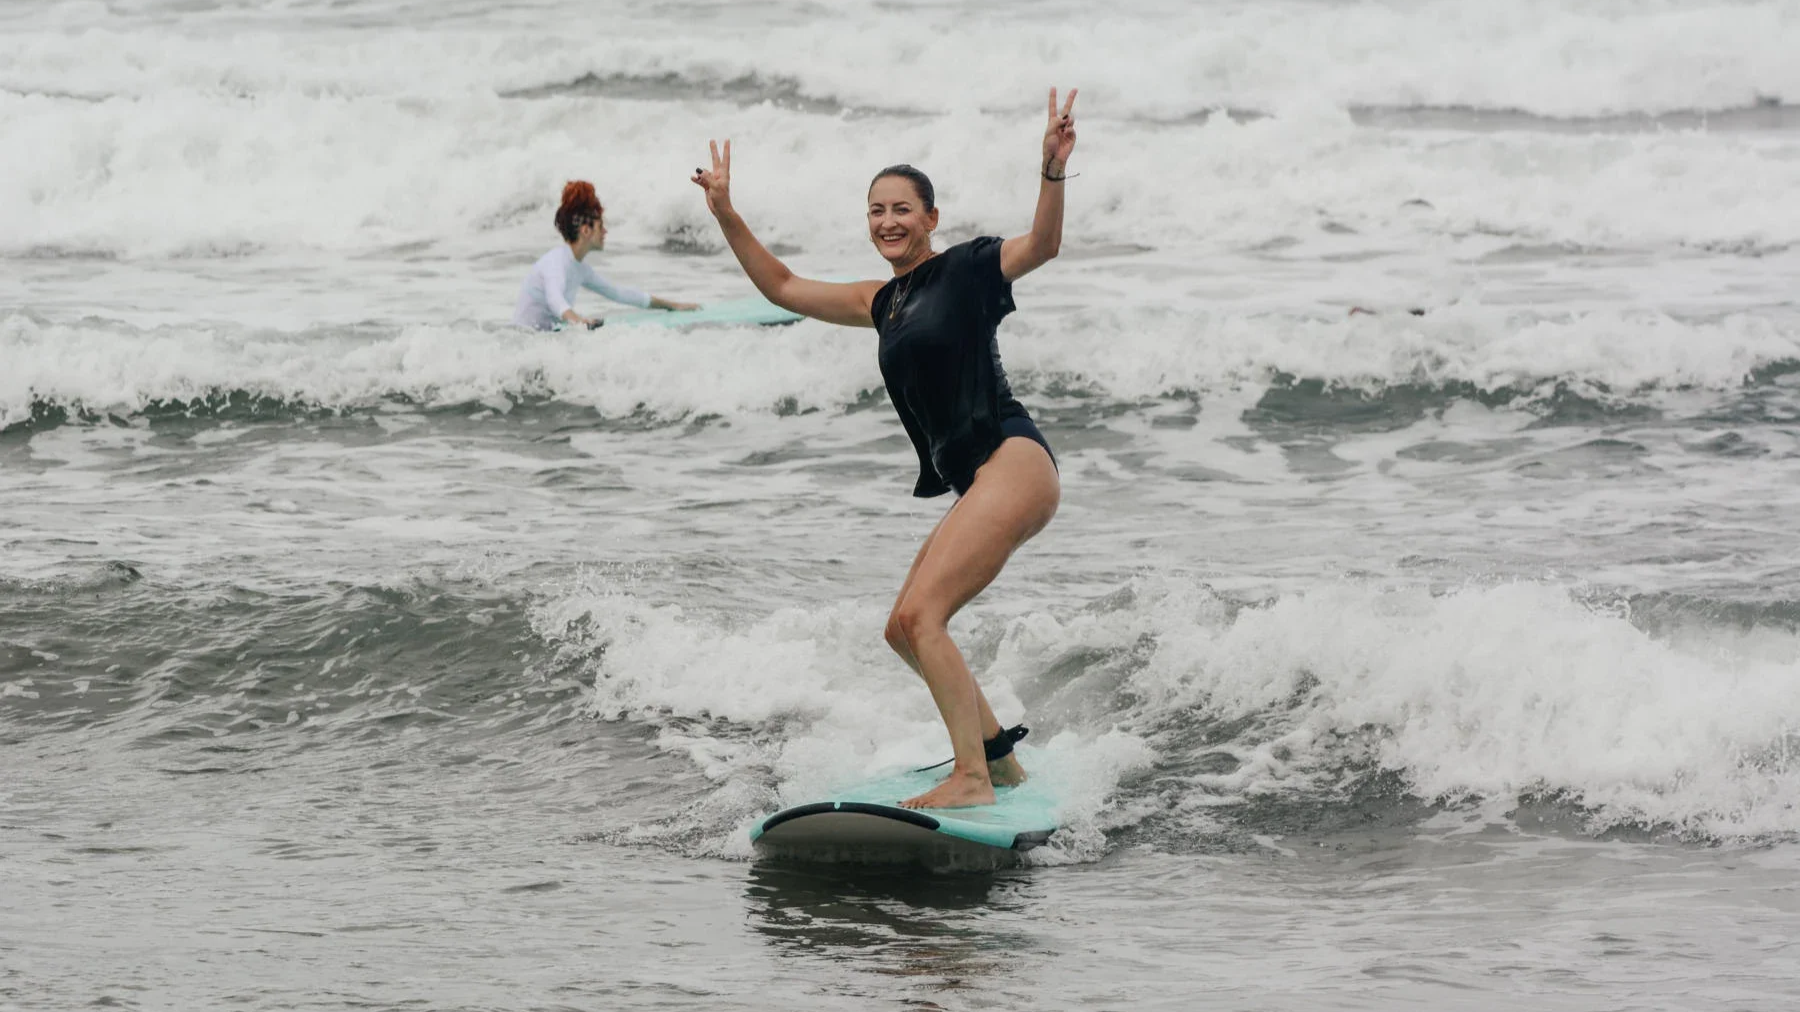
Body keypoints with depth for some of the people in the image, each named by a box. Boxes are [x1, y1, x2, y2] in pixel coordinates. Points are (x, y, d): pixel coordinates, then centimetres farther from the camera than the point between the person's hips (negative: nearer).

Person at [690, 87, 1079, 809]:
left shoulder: (967, 268, -1)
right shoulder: (883, 303, 20)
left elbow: (1041, 246, -18)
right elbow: (784, 289, 27)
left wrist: (1053, 172, -34)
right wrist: (726, 216, 21)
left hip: (1012, 461, -9)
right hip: (975, 484, 9)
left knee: (920, 613, -19)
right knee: (904, 630, 12)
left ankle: (972, 778, -22)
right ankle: (997, 754, 22)